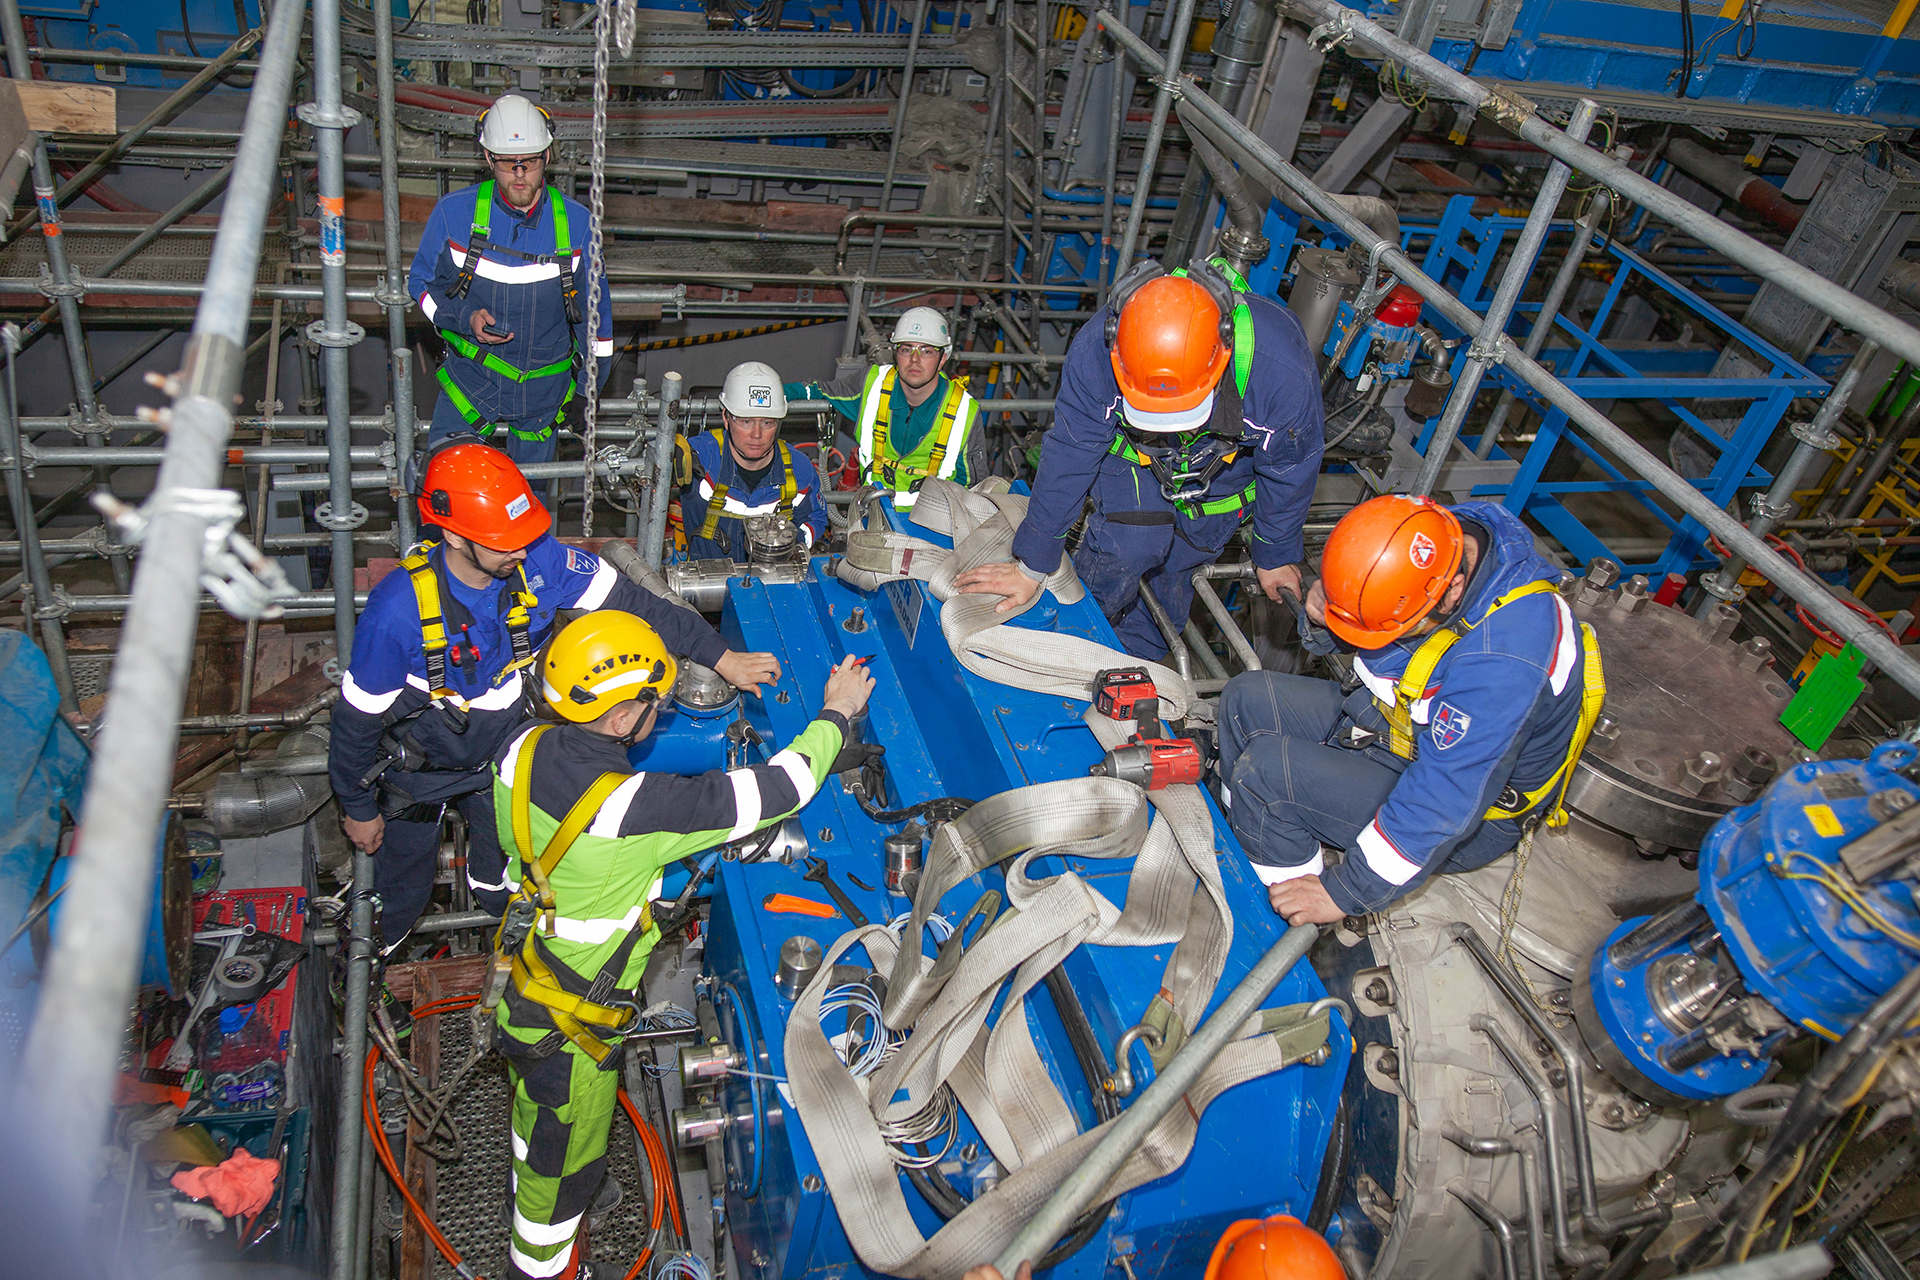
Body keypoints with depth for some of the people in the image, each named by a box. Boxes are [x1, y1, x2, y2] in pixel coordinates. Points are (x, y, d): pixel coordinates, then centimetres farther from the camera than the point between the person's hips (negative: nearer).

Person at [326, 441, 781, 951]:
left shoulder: (540, 561, -28)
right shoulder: (398, 611, -36)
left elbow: (633, 602, -20)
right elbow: (359, 717, -22)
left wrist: (722, 658, -23)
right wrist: (358, 809, -10)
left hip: (504, 755, 3)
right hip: (420, 770, -3)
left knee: (506, 861, 28)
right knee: (404, 888, 21)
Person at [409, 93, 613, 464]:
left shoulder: (577, 223, -7)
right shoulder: (454, 212, -9)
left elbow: (594, 309, 4)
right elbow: (422, 283, 5)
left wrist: (589, 391, 7)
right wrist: (466, 319, -16)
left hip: (541, 398, 0)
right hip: (469, 385, 0)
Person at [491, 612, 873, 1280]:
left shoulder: (523, 751, -17)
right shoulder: (636, 808, -39)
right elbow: (779, 790, -32)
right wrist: (836, 714, -16)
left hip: (526, 969, 7)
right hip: (573, 1024, -7)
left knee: (539, 1113, 35)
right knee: (566, 1153, 22)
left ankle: (532, 1204, 63)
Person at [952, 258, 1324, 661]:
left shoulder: (1283, 369, -39)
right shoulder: (1096, 351, -38)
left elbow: (1291, 469, -17)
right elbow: (1069, 456, -23)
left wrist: (1276, 556, 0)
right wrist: (1032, 564, -15)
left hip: (1227, 469, 1)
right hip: (1134, 454, 0)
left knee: (1176, 569, 2)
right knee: (1124, 548, -19)